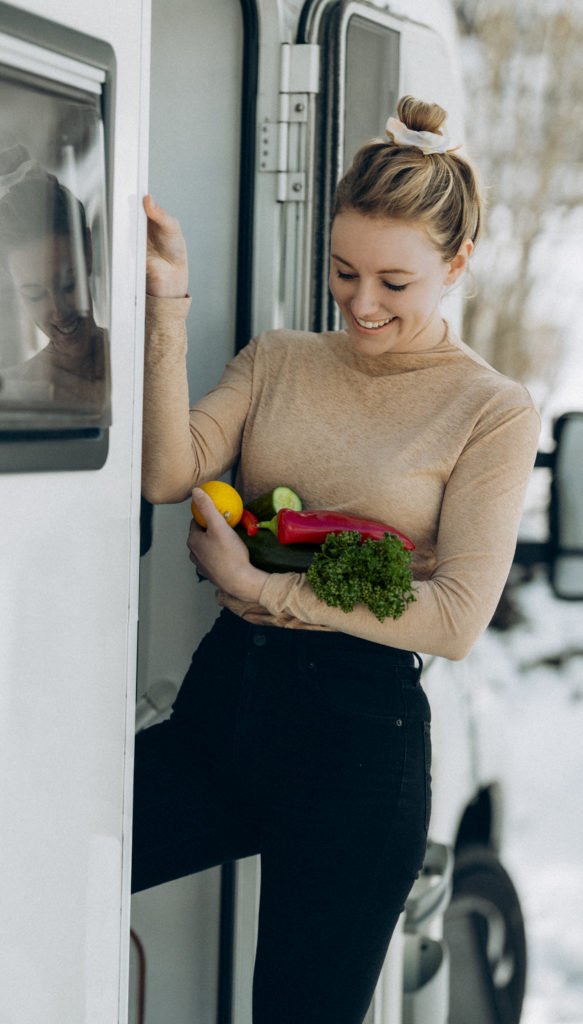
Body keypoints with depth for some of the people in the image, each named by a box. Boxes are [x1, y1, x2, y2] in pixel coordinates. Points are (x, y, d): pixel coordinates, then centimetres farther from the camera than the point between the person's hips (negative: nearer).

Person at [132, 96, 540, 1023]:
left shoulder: (495, 414, -1)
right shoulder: (277, 361, 12)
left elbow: (457, 618, -10)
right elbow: (168, 474, -4)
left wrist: (260, 589, -11)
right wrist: (168, 307, -13)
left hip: (358, 732, -3)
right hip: (221, 702, 4)